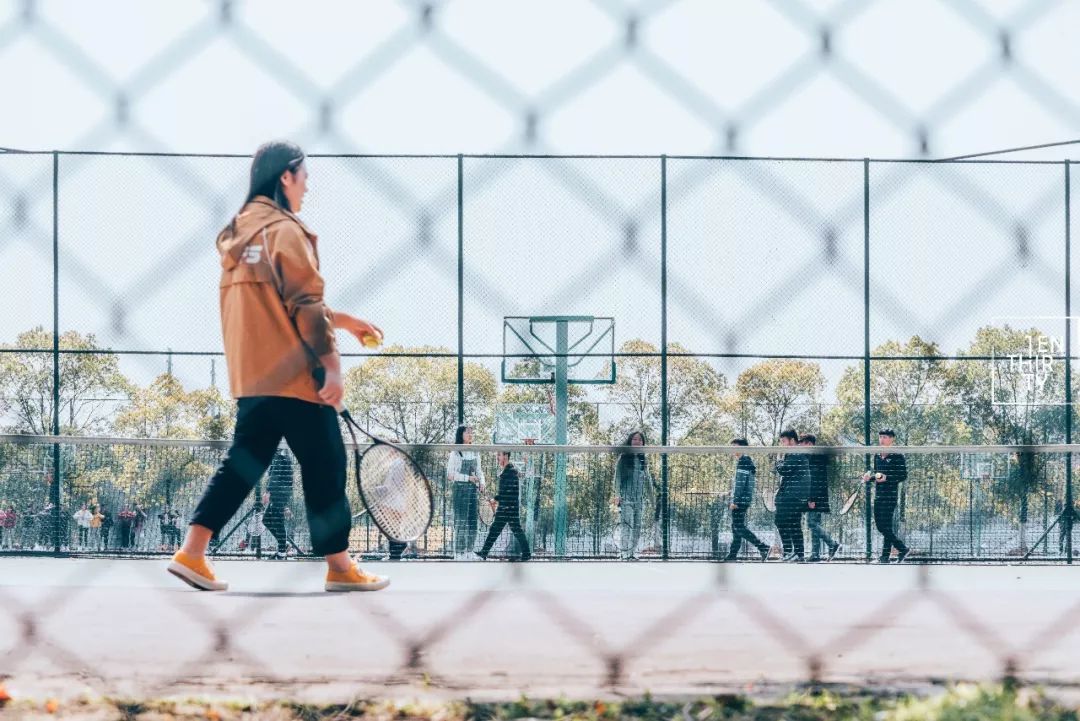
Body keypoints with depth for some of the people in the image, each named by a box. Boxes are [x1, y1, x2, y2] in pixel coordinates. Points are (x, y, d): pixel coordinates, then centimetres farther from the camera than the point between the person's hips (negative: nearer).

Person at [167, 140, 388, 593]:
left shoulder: (238, 234, 16)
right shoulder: (285, 231, -11)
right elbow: (305, 307, -16)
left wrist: (342, 320, 27)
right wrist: (332, 365, -14)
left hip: (250, 376, 8)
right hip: (292, 375, -8)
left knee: (243, 464, 10)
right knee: (325, 467, 2)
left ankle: (192, 553, 0)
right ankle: (340, 568, 7)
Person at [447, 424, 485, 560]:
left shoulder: (475, 453, 11)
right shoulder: (455, 453, -6)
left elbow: (479, 471, 16)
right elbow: (450, 475, -11)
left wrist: (482, 483, -4)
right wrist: (468, 478, -18)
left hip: (473, 490, 6)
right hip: (460, 489, -6)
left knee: (473, 522, 7)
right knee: (460, 523, -6)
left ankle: (469, 552, 15)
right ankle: (459, 554, -3)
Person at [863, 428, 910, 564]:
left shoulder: (897, 456, -6)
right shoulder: (877, 456, 16)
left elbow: (903, 476, -9)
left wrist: (886, 478, -20)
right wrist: (869, 476, 4)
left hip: (891, 495, -8)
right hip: (878, 495, 8)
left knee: (886, 526, -11)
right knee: (880, 526, 6)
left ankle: (885, 557, -4)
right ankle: (903, 549, 16)